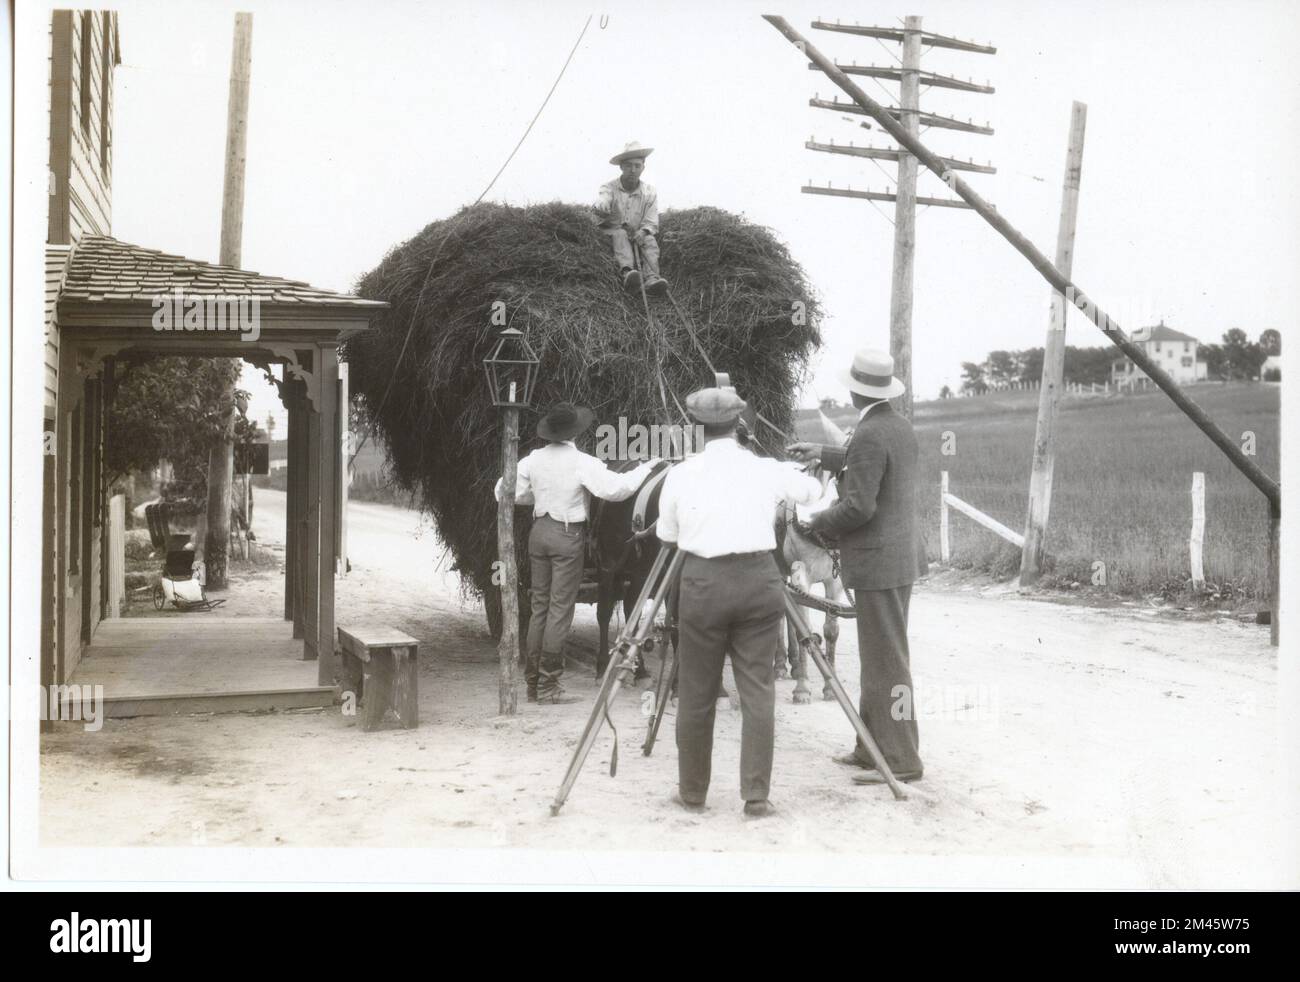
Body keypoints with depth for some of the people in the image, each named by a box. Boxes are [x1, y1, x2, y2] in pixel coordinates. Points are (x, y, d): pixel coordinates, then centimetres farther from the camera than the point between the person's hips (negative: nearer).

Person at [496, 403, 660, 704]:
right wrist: (645, 468, -5)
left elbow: (507, 492, 10)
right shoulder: (583, 463, -14)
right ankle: (548, 686, 2)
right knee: (560, 609, 0)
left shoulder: (534, 459, 3)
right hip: (568, 535, -6)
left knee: (539, 606, 14)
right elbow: (615, 488, -19)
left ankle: (533, 682, 20)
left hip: (539, 531, 6)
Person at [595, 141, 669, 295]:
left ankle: (652, 278, -51)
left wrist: (643, 231, -27)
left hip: (638, 236, 2)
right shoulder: (609, 188, -5)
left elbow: (651, 222, -2)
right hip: (612, 236, -2)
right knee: (620, 234, -33)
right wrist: (601, 209, -55)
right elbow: (603, 201, -28)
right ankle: (627, 272, -58)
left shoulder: (650, 193, 2)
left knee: (650, 240, -28)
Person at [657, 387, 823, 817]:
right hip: (758, 579, 1)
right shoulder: (767, 470, 3)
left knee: (696, 695, 9)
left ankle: (693, 792, 19)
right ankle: (756, 795, 3)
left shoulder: (680, 475, 1)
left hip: (704, 581, -1)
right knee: (758, 692, 5)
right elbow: (814, 491, 20)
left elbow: (667, 537, 12)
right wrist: (791, 468, 39)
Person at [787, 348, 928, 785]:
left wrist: (817, 521, -7)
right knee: (878, 658, 16)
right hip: (901, 557, 10)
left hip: (876, 564, -10)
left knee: (887, 663, -4)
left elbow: (858, 507, -22)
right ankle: (873, 747, 25)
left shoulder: (868, 435, -19)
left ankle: (901, 760, 2)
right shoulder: (900, 426, 10)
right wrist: (824, 454, 27)